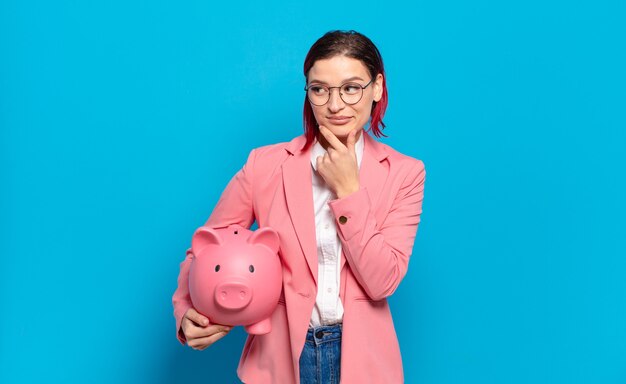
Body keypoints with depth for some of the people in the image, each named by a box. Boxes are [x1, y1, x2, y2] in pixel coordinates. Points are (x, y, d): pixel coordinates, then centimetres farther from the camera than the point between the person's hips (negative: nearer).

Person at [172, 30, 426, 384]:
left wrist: (347, 190, -17)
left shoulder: (404, 173, -5)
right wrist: (188, 316, -18)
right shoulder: (265, 165, -7)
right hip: (279, 355, 0)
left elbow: (383, 281, -13)